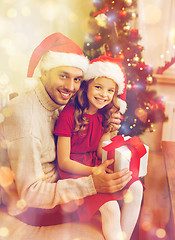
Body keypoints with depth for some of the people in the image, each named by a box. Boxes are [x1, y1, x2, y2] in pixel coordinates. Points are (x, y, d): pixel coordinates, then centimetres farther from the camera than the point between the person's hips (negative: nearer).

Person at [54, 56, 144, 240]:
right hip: (73, 171, -6)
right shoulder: (70, 114, -17)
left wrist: (108, 132, -14)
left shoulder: (105, 116, 3)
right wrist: (94, 172, -25)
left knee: (135, 187, -12)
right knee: (110, 207, -24)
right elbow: (64, 162, -15)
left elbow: (100, 156, 4)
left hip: (95, 166, 7)